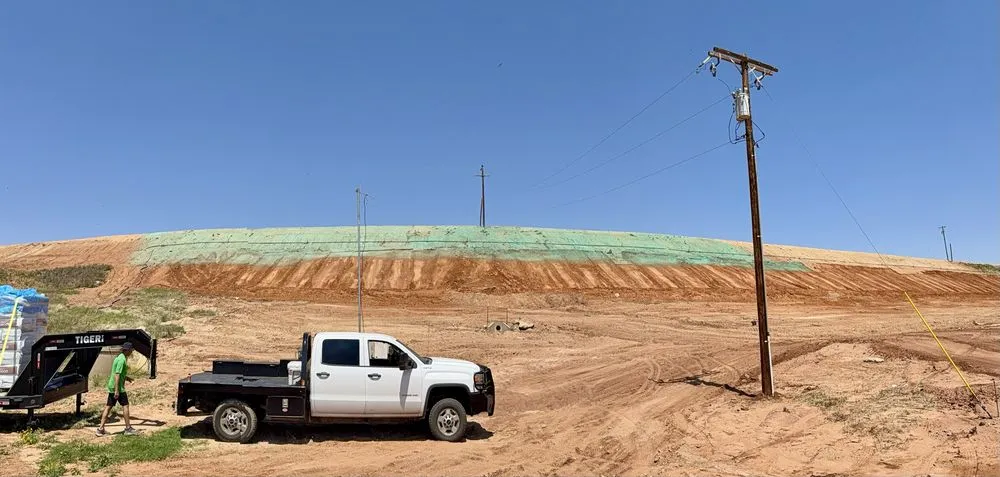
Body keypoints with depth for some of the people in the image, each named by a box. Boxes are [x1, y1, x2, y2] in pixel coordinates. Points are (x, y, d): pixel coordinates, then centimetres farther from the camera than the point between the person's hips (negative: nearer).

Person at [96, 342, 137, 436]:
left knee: (108, 407, 9)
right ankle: (128, 428, 5)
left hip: (111, 387, 9)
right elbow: (117, 375, -22)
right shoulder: (122, 360, -17)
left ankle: (101, 428, 10)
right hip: (118, 387, -9)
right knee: (125, 405, -1)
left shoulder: (119, 357, 14)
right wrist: (117, 390, -24)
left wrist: (126, 377, 22)